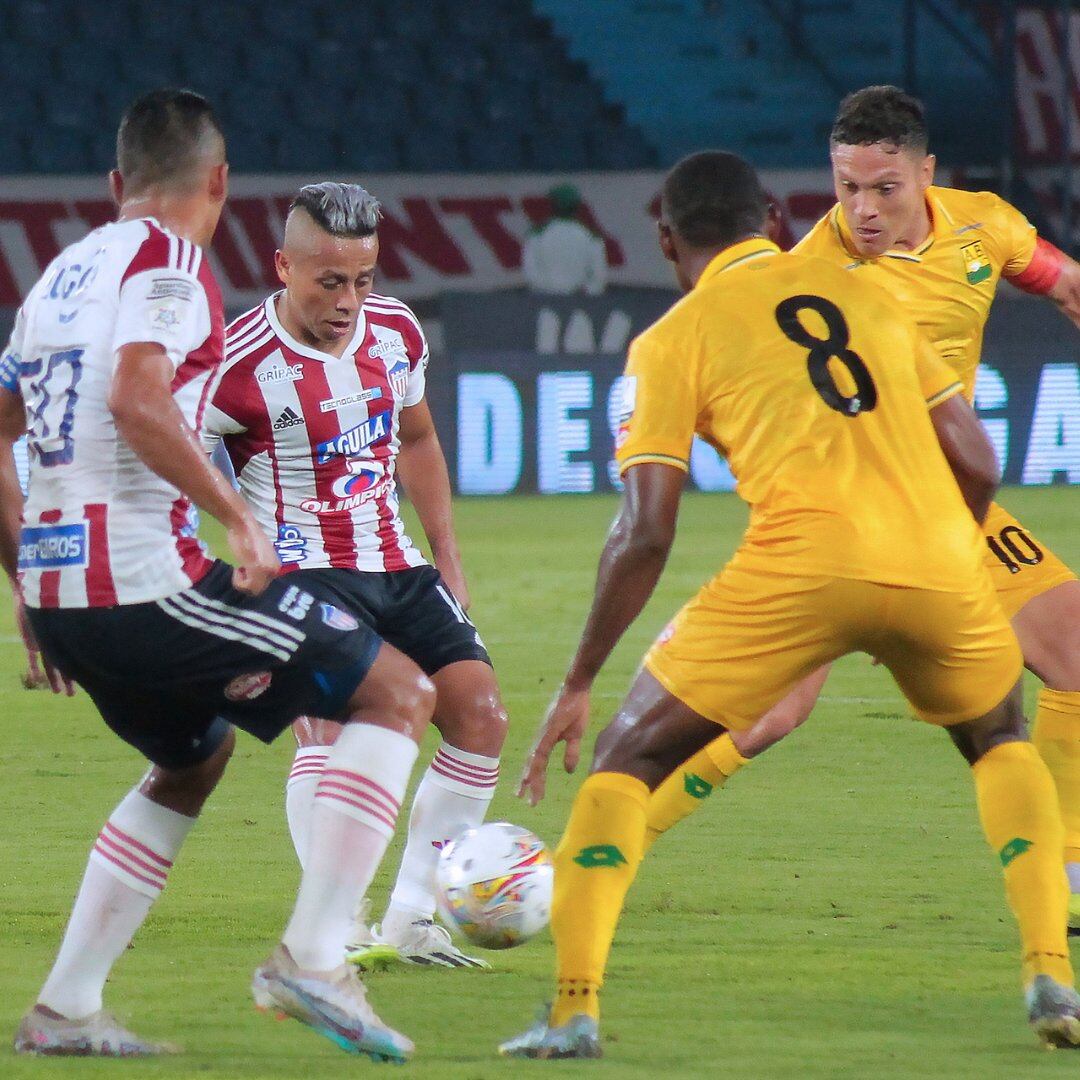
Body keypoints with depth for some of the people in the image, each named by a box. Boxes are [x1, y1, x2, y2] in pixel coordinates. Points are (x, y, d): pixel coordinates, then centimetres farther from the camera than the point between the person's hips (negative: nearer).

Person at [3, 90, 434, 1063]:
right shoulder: (169, 263, -6)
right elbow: (136, 400, -23)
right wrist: (239, 518, -17)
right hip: (144, 577, -9)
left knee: (193, 757, 31)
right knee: (398, 693, -2)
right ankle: (312, 958, -12)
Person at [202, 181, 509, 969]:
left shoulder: (395, 331, 3)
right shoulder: (242, 365, -17)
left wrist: (449, 564, 20)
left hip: (396, 566, 7)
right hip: (303, 571, -7)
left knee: (481, 714, -2)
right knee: (331, 723, -29)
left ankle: (410, 922, 6)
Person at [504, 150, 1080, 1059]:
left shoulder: (674, 339, 12)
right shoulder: (868, 298, 24)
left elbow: (644, 536, 6)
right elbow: (976, 466, 20)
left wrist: (577, 686, 15)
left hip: (799, 565, -3)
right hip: (938, 567, 3)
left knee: (628, 759, 12)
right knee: (1002, 742, 32)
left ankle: (573, 1009, -1)